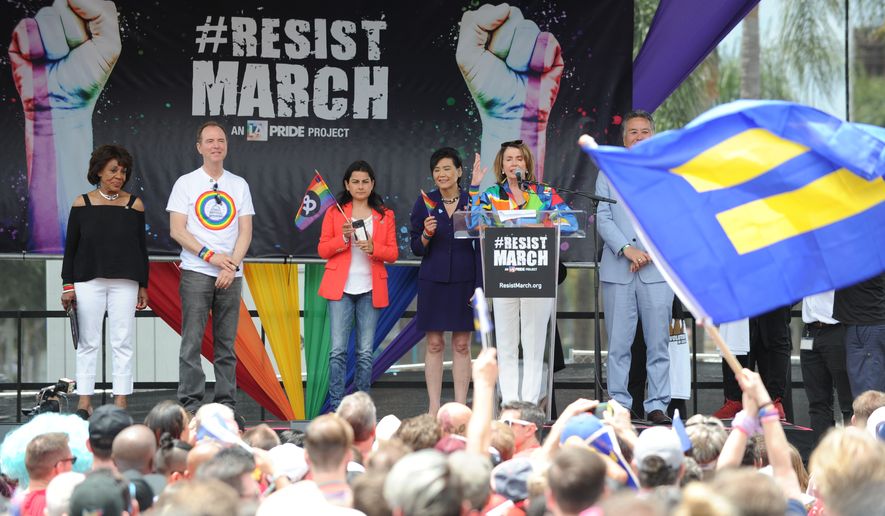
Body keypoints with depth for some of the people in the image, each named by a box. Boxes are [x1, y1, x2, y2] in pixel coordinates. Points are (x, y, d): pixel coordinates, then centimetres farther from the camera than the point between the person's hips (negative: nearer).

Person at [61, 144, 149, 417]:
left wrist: (143, 287, 7)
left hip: (125, 282, 1)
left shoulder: (134, 205, 5)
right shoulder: (82, 204, 3)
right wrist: (67, 285, -1)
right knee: (88, 342, 1)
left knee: (123, 342, -1)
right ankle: (84, 401, 4)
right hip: (88, 281, 0)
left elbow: (141, 248, 10)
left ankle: (120, 401, 2)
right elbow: (70, 247, 5)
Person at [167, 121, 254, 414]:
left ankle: (226, 405, 7)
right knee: (192, 341, -6)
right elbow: (177, 230, -3)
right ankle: (190, 404, -4)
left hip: (231, 274, 3)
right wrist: (210, 255, -12)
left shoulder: (239, 185, 12)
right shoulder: (186, 183, 4)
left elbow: (245, 232, 7)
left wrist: (231, 266, -8)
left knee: (226, 343, 5)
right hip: (196, 272, -3)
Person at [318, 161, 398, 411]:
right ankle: (336, 407, -7)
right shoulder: (334, 213, 9)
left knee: (366, 352, 1)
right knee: (338, 350, -8)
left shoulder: (385, 215, 12)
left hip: (370, 290, 1)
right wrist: (343, 238, -12)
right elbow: (323, 249, 5)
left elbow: (393, 253, 7)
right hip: (341, 288, -1)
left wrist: (373, 248, -12)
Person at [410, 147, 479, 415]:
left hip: (463, 280, 0)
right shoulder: (425, 203, 2)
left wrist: (479, 287, -4)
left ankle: (460, 406, 7)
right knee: (434, 344, 2)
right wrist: (426, 234, -17)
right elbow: (416, 248, 4)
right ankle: (434, 407, 7)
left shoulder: (472, 202, 0)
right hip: (433, 280, 0)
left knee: (462, 344, 2)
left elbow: (481, 248, 2)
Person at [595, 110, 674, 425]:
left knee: (658, 343, -2)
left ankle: (657, 406, 1)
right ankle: (619, 404, 3)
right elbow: (603, 219, 3)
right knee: (618, 344, -1)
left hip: (657, 270, 0)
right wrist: (628, 249, -11)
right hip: (617, 270, 0)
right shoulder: (608, 174, 13)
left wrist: (650, 252, -9)